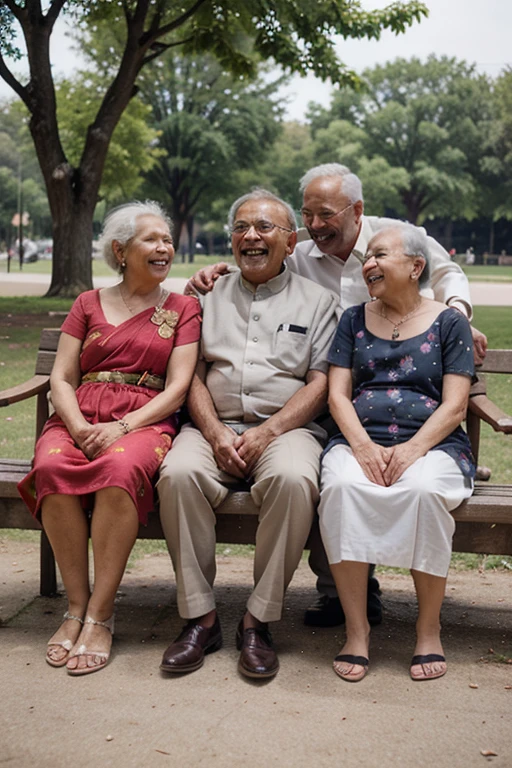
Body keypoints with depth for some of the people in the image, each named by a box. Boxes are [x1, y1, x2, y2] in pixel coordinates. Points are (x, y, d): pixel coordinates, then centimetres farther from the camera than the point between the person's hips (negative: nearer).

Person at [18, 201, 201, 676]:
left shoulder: (183, 308, 14)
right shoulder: (89, 304, 19)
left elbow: (177, 388, 3)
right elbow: (61, 379, 11)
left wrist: (122, 427, -14)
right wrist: (78, 427, -10)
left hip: (146, 420, -2)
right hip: (79, 418, 2)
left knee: (120, 468, -37)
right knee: (52, 467, -33)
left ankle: (100, 614, -29)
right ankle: (76, 605, -22)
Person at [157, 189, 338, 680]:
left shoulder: (315, 301, 14)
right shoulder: (211, 297, 20)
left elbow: (320, 383, 3)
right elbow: (192, 375, 11)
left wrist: (267, 432, -11)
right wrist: (215, 433, -8)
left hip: (285, 427, -1)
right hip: (214, 426, 2)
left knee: (293, 479, -36)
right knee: (178, 473, -31)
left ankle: (259, 621, -22)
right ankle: (199, 617, -20)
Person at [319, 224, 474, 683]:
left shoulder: (448, 323, 10)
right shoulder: (354, 320, 18)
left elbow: (454, 407, 1)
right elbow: (338, 395, 8)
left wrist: (412, 448, -17)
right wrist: (363, 445, -11)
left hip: (432, 443, -2)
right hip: (360, 441, 2)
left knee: (425, 490, -36)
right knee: (341, 485, -33)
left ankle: (429, 629, -19)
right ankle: (357, 628, -23)